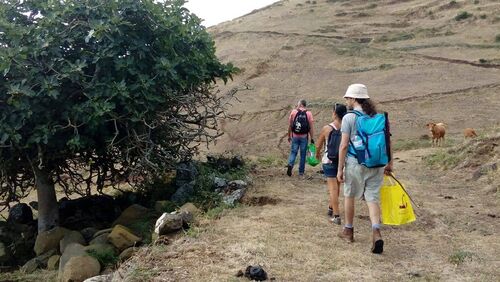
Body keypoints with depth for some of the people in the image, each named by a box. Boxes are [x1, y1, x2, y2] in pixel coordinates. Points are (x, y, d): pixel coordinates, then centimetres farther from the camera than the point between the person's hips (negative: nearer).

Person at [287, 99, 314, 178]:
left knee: (293, 152, 10)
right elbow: (311, 127, -4)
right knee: (303, 154, 8)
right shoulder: (309, 113, -1)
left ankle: (290, 165, -16)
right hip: (304, 137, 0)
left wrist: (289, 136, 13)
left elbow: (290, 125, 2)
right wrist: (312, 138, 1)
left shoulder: (293, 112, 0)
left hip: (295, 136, 0)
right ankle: (301, 173, 14)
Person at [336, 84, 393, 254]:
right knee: (372, 199, 6)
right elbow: (387, 142, 8)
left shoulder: (349, 117, -8)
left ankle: (348, 231, 29)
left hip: (355, 163, -4)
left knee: (349, 196, 16)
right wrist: (389, 163, 16)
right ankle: (376, 232, -14)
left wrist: (340, 169, -6)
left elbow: (343, 145, -11)